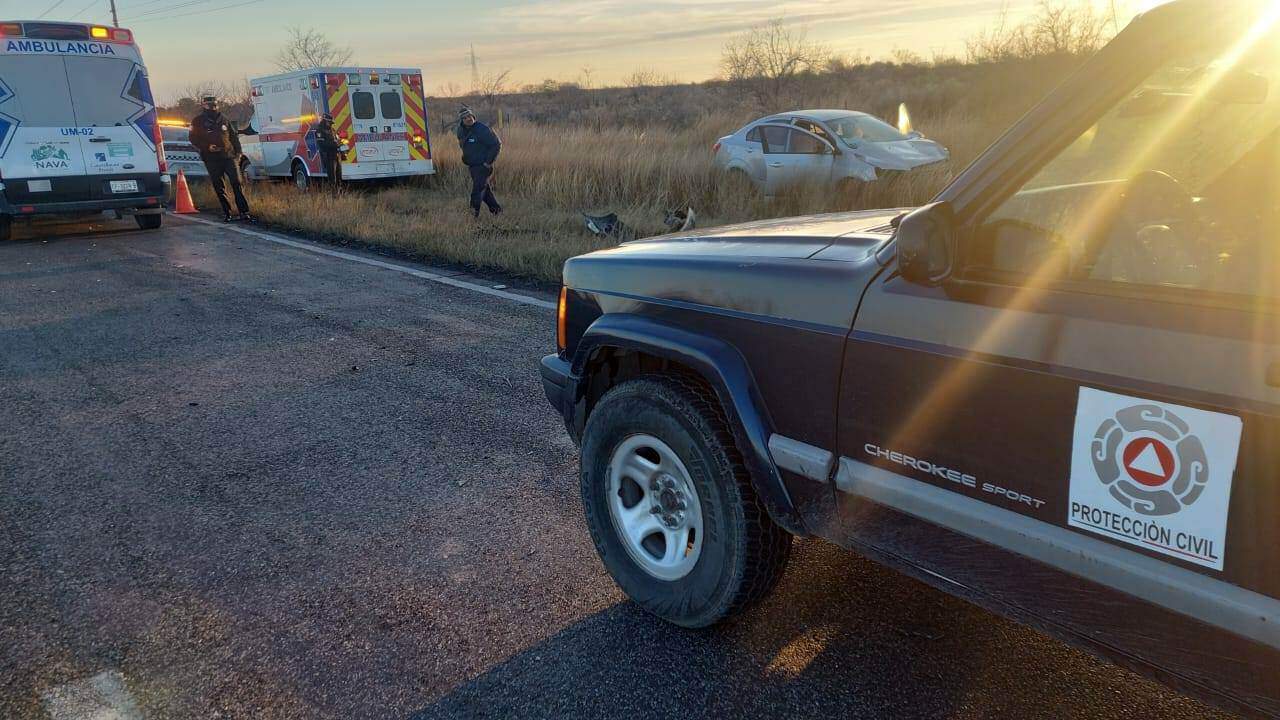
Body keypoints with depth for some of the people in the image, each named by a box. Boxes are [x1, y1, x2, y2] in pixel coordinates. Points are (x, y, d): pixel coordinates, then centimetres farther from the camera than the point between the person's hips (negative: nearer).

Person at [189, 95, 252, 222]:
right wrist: (207, 147, -13)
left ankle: (244, 212, -6)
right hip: (212, 160, -1)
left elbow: (234, 135, 17)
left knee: (237, 184, -6)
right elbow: (194, 139, 3)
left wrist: (238, 152, 8)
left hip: (229, 156, 1)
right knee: (219, 188, 1)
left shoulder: (223, 119, 13)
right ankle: (227, 213, 7)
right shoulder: (198, 121, 5)